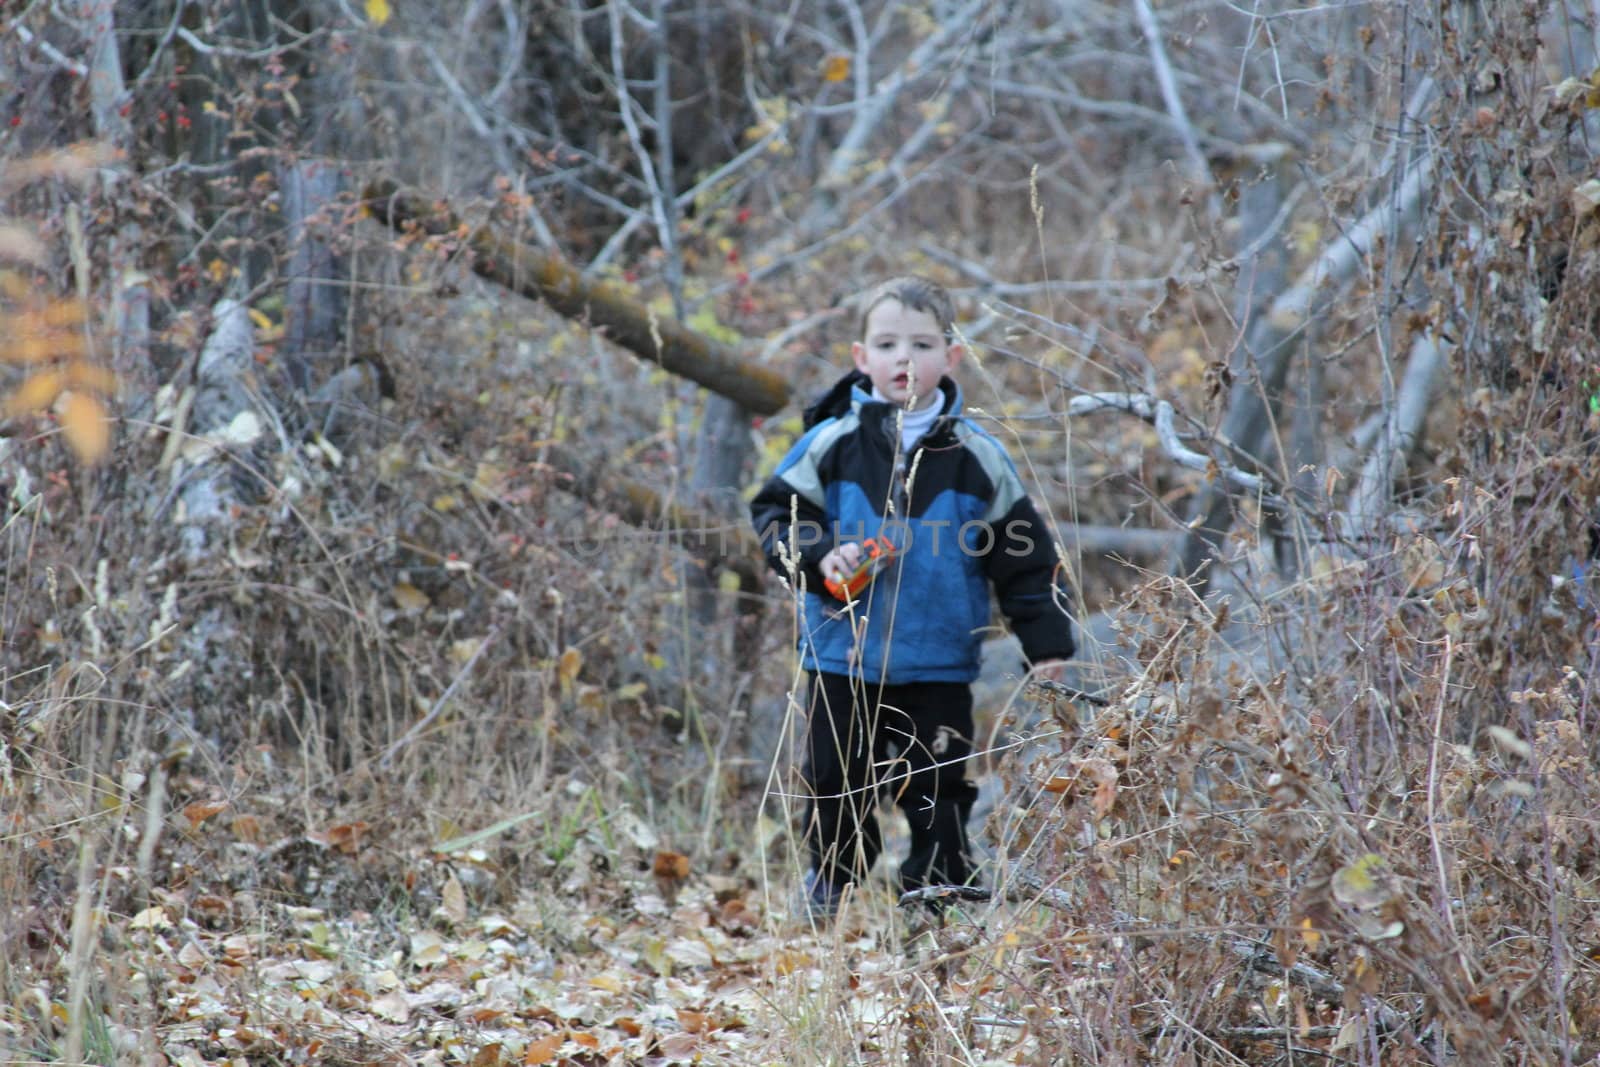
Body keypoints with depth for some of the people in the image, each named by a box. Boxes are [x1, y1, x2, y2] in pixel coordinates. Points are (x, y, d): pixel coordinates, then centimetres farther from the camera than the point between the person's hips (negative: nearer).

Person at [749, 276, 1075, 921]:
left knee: (937, 787, 2)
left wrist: (1047, 644, -1)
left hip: (939, 664, 0)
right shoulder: (831, 444, -3)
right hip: (844, 657, 1)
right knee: (836, 778, 10)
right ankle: (832, 881, 30)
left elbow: (1026, 559, 4)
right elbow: (774, 514, 3)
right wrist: (818, 557, -16)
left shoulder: (976, 457, -1)